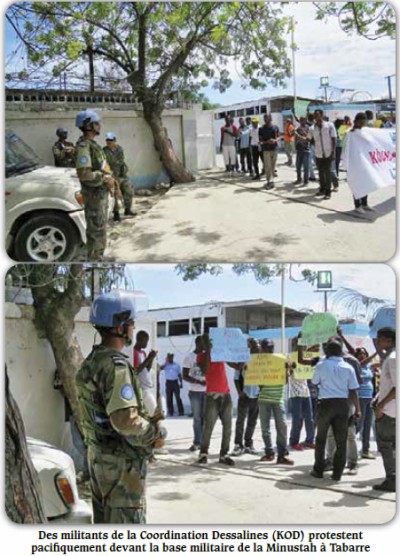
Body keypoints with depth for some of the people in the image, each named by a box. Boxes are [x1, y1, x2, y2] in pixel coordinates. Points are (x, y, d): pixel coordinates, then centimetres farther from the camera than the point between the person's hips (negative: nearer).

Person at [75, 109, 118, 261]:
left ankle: (97, 258, 27)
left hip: (101, 192, 10)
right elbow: (84, 174, -28)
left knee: (100, 228, 17)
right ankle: (94, 260, 2)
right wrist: (105, 179, -20)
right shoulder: (84, 146, -19)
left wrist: (109, 179, 10)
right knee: (96, 230, -5)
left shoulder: (93, 144, 12)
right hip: (94, 194, -10)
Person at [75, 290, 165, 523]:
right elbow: (125, 421, -29)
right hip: (122, 462, -9)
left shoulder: (92, 361, 9)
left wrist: (146, 420, 10)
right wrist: (154, 434, -12)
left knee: (106, 522, 19)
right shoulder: (116, 365, -21)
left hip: (99, 457, 9)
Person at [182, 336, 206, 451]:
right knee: (197, 418, 1)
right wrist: (199, 382, -18)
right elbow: (185, 376, -6)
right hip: (195, 391, -2)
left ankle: (203, 441, 7)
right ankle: (197, 442, 7)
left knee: (205, 417, 2)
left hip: (207, 391, 2)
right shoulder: (189, 357, -2)